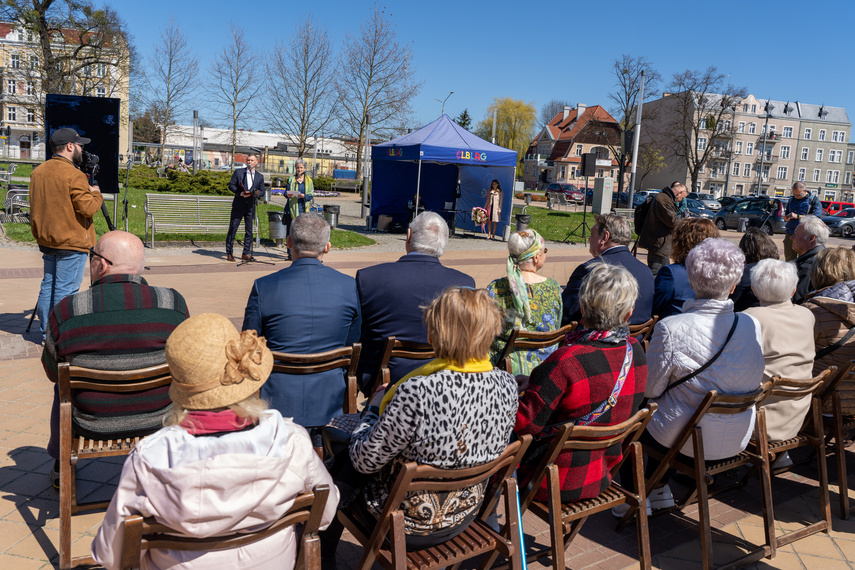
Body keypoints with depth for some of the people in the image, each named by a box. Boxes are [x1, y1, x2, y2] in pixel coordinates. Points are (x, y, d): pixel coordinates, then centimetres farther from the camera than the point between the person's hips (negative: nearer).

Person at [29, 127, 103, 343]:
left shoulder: (38, 171, 10)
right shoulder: (73, 175, -17)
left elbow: (38, 206, 19)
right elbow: (88, 208, -18)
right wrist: (96, 194, -2)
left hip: (47, 240, 8)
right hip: (71, 243, -8)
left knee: (48, 285, 14)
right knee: (65, 290, -2)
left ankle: (46, 333, 21)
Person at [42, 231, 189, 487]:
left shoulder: (65, 312, -17)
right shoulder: (173, 303, -15)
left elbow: (52, 372, 0)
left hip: (92, 424, 0)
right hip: (159, 420, 0)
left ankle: (61, 466, 53)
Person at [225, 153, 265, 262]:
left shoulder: (260, 177, 10)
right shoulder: (238, 172, 4)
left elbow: (262, 191, 8)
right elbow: (231, 185, 1)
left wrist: (255, 193, -13)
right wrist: (240, 193, -14)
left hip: (251, 206, 2)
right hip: (238, 205, -2)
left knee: (249, 231, 4)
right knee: (232, 229, -1)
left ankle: (246, 254, 13)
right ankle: (229, 254, 7)